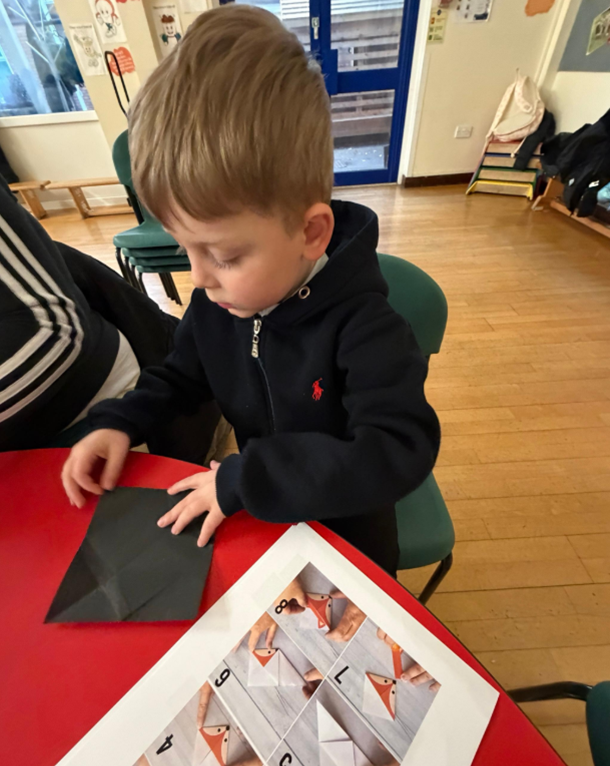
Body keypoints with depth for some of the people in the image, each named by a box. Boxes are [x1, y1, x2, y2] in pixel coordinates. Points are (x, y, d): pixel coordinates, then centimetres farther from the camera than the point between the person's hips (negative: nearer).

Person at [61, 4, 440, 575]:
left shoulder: (360, 325, -37)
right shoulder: (216, 300, -18)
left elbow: (401, 450, -41)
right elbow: (182, 374, -1)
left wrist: (240, 479, -37)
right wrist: (120, 422, -16)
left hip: (345, 519, -2)